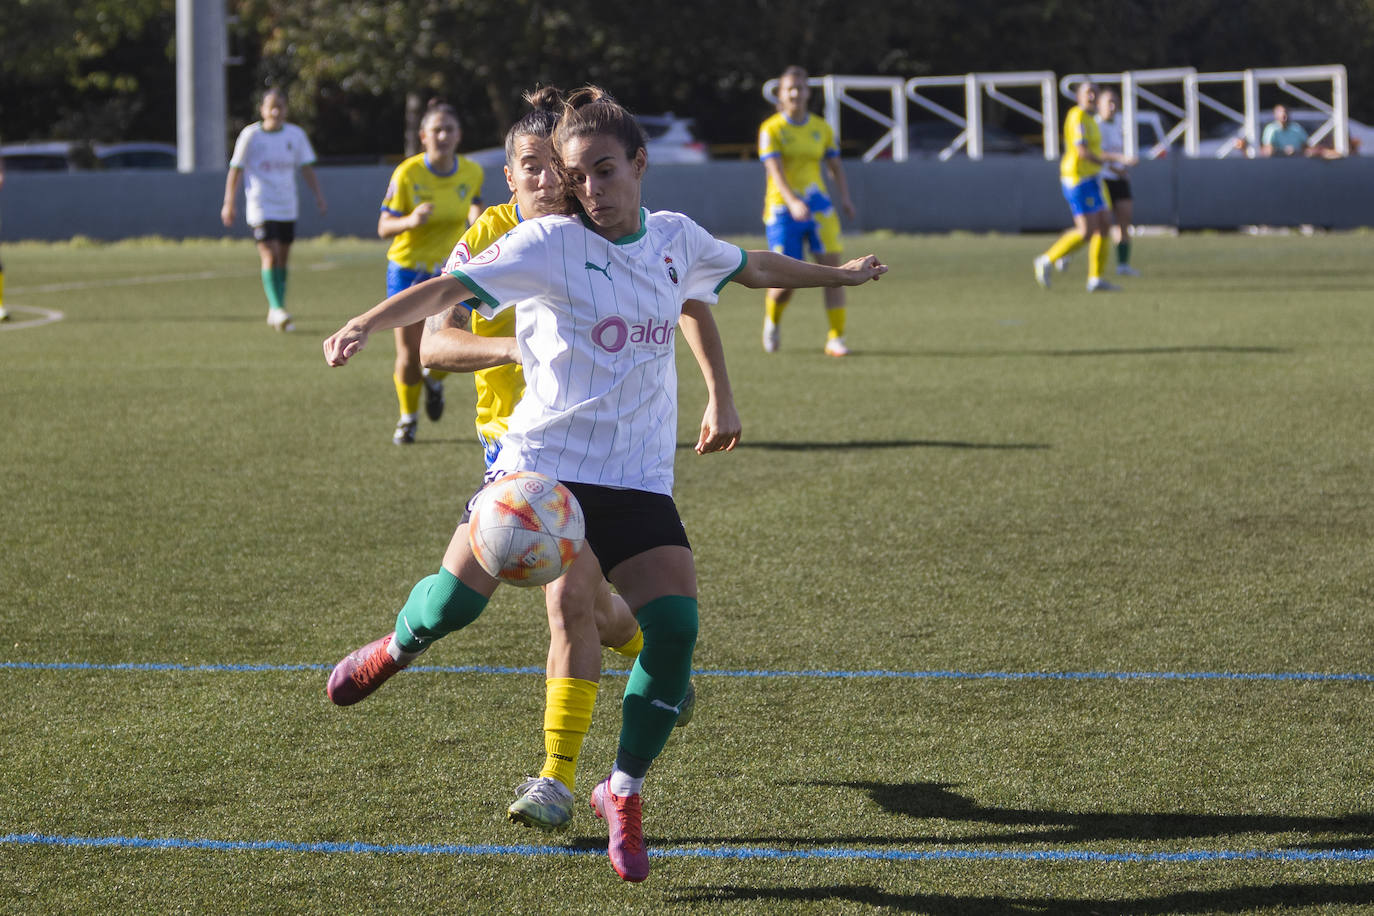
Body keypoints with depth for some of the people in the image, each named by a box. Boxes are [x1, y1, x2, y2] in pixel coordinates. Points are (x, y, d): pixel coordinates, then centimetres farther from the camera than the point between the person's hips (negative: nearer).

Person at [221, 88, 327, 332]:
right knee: (270, 257, -16)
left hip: (287, 208, 4)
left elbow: (307, 168, 11)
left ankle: (276, 313, 18)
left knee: (282, 260, 9)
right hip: (261, 208, -4)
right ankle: (277, 309, -21)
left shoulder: (296, 135, 4)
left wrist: (319, 196, 1)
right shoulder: (250, 135, -6)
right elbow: (236, 169, -2)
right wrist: (229, 202, -5)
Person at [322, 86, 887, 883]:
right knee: (458, 597, -10)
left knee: (674, 628, -13)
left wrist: (840, 274, 41)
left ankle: (624, 794, 6)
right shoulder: (549, 243, -7)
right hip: (541, 459, -3)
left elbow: (753, 266, 28)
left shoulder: (676, 240, 8)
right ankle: (395, 651, 30)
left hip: (638, 479, 3)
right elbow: (452, 287, -18)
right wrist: (367, 324, -33)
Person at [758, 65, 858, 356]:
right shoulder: (771, 129, -4)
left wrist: (845, 198, -1)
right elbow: (775, 171, -16)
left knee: (832, 270, -11)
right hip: (783, 209, -3)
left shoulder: (822, 128, 9)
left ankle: (835, 338, -5)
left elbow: (835, 167, 17)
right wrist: (793, 202, -31)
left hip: (818, 205, 3)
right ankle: (772, 321, 29)